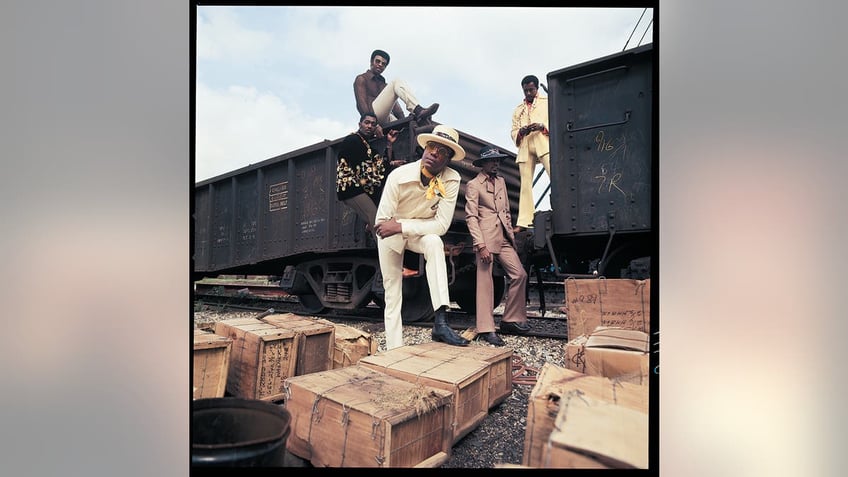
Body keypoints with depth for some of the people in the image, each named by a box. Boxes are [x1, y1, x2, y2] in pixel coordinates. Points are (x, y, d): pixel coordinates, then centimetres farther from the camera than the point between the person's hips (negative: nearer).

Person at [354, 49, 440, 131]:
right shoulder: (361, 79, 12)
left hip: (387, 120, 7)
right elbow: (361, 104, -4)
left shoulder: (383, 83, 33)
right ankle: (418, 110, -39)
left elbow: (393, 103, 22)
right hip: (374, 117, -7)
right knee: (397, 82, -18)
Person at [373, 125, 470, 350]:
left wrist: (401, 226, -34)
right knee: (392, 295, -1)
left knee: (435, 242, -34)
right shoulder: (399, 175, -25)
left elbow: (441, 225, -27)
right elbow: (382, 221, -21)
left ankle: (440, 323, -36)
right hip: (391, 235, 0)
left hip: (422, 233, 0)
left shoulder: (452, 179, -23)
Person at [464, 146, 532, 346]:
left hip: (504, 239, 7)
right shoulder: (473, 185, -2)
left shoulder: (501, 181, 19)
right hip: (486, 239, -7)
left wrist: (511, 235, 14)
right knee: (485, 283, -5)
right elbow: (471, 217, -9)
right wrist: (481, 245, -18)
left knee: (520, 275, 1)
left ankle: (511, 320, 15)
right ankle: (486, 329, 1)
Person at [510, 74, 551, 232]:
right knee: (525, 184, -3)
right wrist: (520, 132, -5)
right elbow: (513, 132, 18)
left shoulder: (548, 102, 17)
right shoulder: (518, 110, 27)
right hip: (525, 147, 3)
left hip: (544, 144, -3)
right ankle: (524, 221, -6)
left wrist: (543, 126, -12)